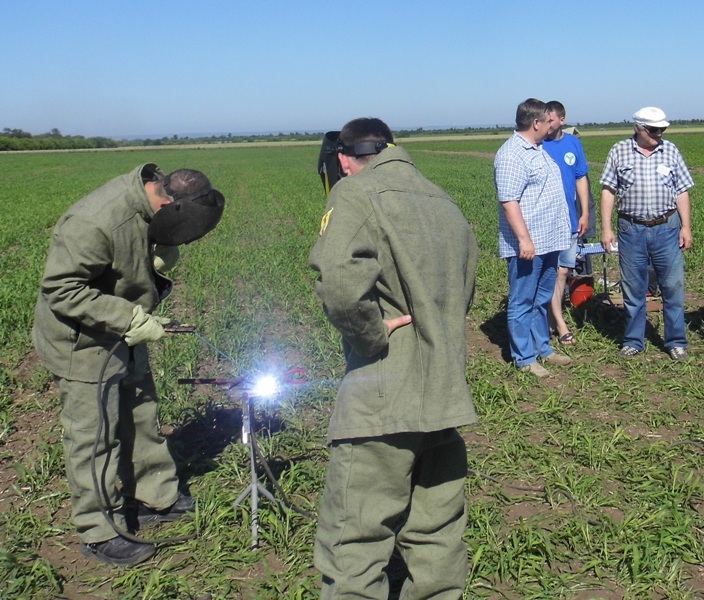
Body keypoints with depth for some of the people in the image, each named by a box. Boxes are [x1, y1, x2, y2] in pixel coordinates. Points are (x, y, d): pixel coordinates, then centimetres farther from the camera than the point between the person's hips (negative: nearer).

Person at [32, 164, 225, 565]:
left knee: (142, 417, 18)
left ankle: (157, 498, 36)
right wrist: (131, 319, -30)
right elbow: (60, 290, -29)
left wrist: (164, 255, -13)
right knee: (95, 434, 1)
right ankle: (100, 533, 14)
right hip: (84, 340, -8)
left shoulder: (152, 195, -8)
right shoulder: (95, 224, -33)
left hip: (125, 335, 8)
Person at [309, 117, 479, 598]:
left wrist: (372, 334, -14)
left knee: (353, 548, 1)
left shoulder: (356, 194, -8)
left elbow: (338, 281, -27)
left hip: (383, 401, -7)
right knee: (438, 536, 18)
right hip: (446, 395, 8)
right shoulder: (445, 202, 16)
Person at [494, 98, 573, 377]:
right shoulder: (511, 155, -16)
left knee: (542, 300, 18)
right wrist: (524, 238, -25)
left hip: (549, 241, 10)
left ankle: (542, 348, 29)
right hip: (528, 244, -10)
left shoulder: (537, 150, 16)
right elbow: (509, 202, -22)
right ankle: (525, 359, 8)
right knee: (522, 302, 0)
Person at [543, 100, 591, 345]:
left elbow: (581, 179, 11)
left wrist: (585, 214, 7)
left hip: (570, 219, 4)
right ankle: (560, 325, 3)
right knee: (551, 272, -2)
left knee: (563, 271, 10)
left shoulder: (573, 143, 6)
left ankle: (553, 315, 24)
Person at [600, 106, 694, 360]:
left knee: (673, 286, 3)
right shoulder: (619, 151, 1)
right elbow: (608, 191, 1)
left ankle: (676, 342, 15)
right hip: (631, 230, 0)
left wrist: (686, 227, -1)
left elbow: (682, 192, 5)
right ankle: (633, 341, 21)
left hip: (667, 228, 1)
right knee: (633, 289, 8)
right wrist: (606, 228, -5)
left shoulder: (670, 151, 4)